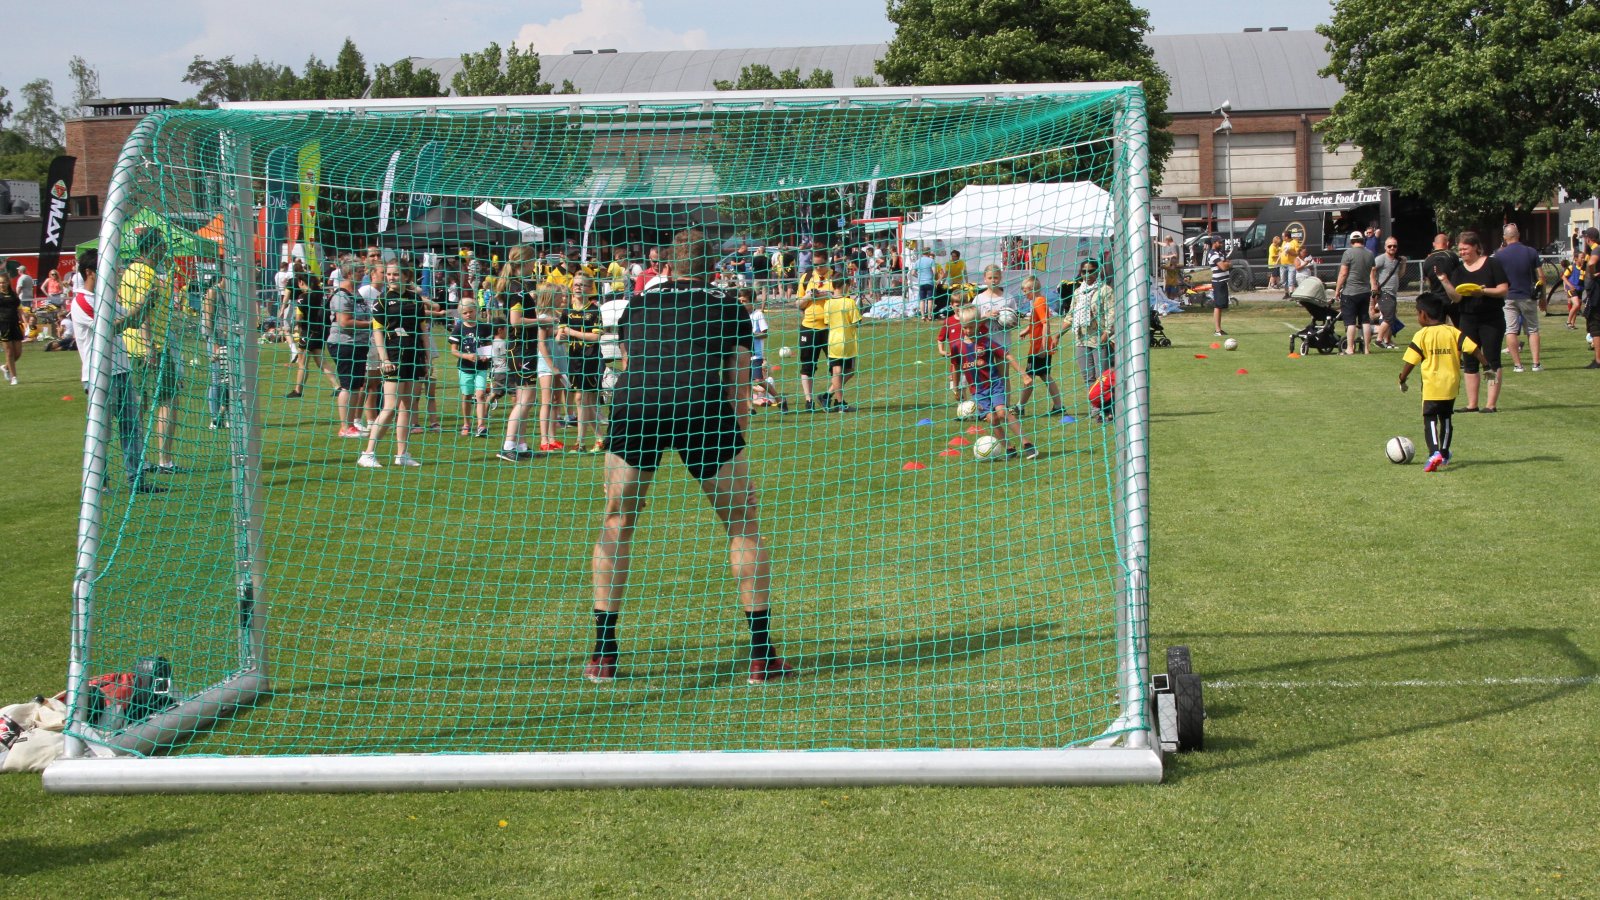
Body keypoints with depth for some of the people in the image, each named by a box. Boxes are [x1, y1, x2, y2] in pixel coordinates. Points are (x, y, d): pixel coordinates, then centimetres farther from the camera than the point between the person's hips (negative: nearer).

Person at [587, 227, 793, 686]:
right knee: (744, 527, 13)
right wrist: (735, 448, 25)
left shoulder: (637, 305, 28)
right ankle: (762, 656, 12)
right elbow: (738, 389, 18)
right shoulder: (730, 308, 21)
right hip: (703, 407, -2)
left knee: (616, 525, 18)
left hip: (634, 406, 2)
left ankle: (603, 655, 18)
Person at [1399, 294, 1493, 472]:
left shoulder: (1422, 335, -7)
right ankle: (1444, 454, 30)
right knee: (1446, 418, 19)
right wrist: (1487, 367, 5)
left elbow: (1410, 361, -7)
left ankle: (1434, 453, -25)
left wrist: (1402, 379, 6)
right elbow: (1474, 348, -2)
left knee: (1430, 419, -5)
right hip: (1451, 384, 5)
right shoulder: (1453, 332, 3)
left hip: (1431, 386, -5)